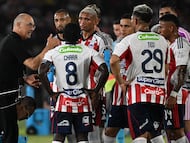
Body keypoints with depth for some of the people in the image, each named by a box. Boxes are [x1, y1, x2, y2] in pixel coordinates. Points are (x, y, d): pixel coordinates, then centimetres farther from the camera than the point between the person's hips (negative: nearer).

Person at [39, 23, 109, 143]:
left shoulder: (53, 52, 3)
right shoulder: (89, 52, 2)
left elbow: (42, 72, -10)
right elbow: (104, 71, -7)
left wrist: (51, 92, 0)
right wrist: (95, 91, 4)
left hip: (63, 99, 0)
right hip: (83, 101, 0)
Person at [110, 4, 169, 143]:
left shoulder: (130, 40, -4)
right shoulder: (162, 40, 13)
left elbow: (113, 61, -18)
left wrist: (121, 82, -7)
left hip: (139, 91, -5)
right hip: (159, 91, 5)